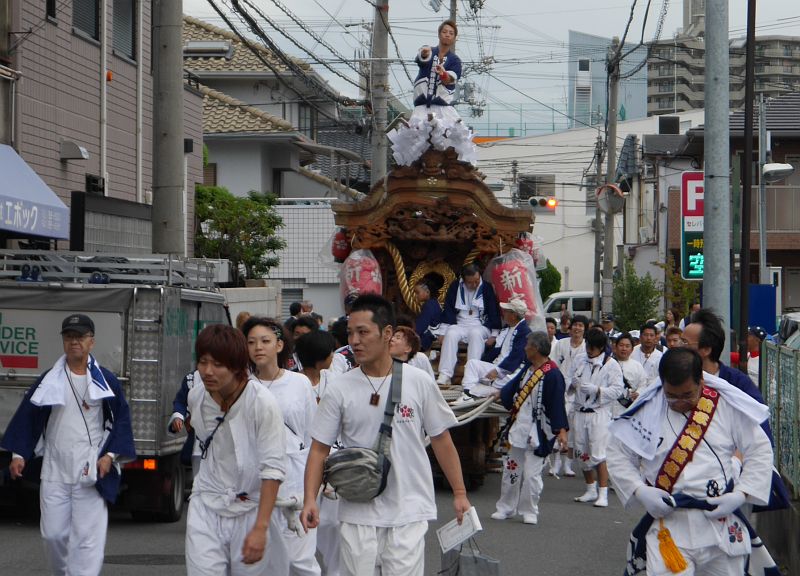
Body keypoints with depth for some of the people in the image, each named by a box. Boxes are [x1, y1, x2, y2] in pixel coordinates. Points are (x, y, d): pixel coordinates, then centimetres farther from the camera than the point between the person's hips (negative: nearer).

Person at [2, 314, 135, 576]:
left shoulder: (106, 381, 1)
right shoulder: (49, 380, 6)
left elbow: (122, 420, 5)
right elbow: (27, 417, 11)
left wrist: (110, 455, -5)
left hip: (91, 473, -2)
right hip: (54, 471, 2)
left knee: (88, 537, -6)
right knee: (53, 534, 6)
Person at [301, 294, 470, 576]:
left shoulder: (419, 382, -1)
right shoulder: (339, 388, -1)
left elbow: (441, 440, 7)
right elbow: (319, 449, 2)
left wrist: (459, 493, 6)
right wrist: (310, 499, -10)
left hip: (408, 511, -1)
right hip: (357, 513, 1)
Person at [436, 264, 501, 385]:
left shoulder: (486, 288, 1)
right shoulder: (455, 286, 4)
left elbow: (494, 312, 2)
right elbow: (448, 310, 5)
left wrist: (493, 335, -6)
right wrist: (443, 332, -4)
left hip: (481, 326, -1)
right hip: (459, 325, 1)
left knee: (475, 334, -36)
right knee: (450, 334, -31)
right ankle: (444, 376, -38)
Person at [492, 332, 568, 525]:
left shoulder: (552, 374, -17)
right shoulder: (528, 368, 7)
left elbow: (557, 403, -20)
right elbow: (514, 386, 25)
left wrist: (561, 430, -23)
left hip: (538, 433, -8)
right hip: (519, 428, 8)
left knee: (531, 473, -3)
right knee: (511, 469, 12)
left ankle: (530, 511, 12)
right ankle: (505, 508, 23)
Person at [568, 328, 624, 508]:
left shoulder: (611, 365, -6)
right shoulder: (580, 360, 10)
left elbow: (618, 389, -10)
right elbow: (569, 379, 15)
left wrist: (597, 390, -21)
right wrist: (572, 384, -8)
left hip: (599, 413, -6)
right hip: (580, 412, 6)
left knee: (599, 454, -11)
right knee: (582, 453, 12)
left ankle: (603, 493, -7)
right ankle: (591, 490, 26)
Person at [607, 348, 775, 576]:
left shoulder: (728, 406, -3)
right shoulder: (645, 411, -2)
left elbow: (760, 451, 4)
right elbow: (618, 455, 6)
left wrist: (741, 495, -7)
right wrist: (640, 491, -10)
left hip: (722, 524, 1)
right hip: (666, 527, -1)